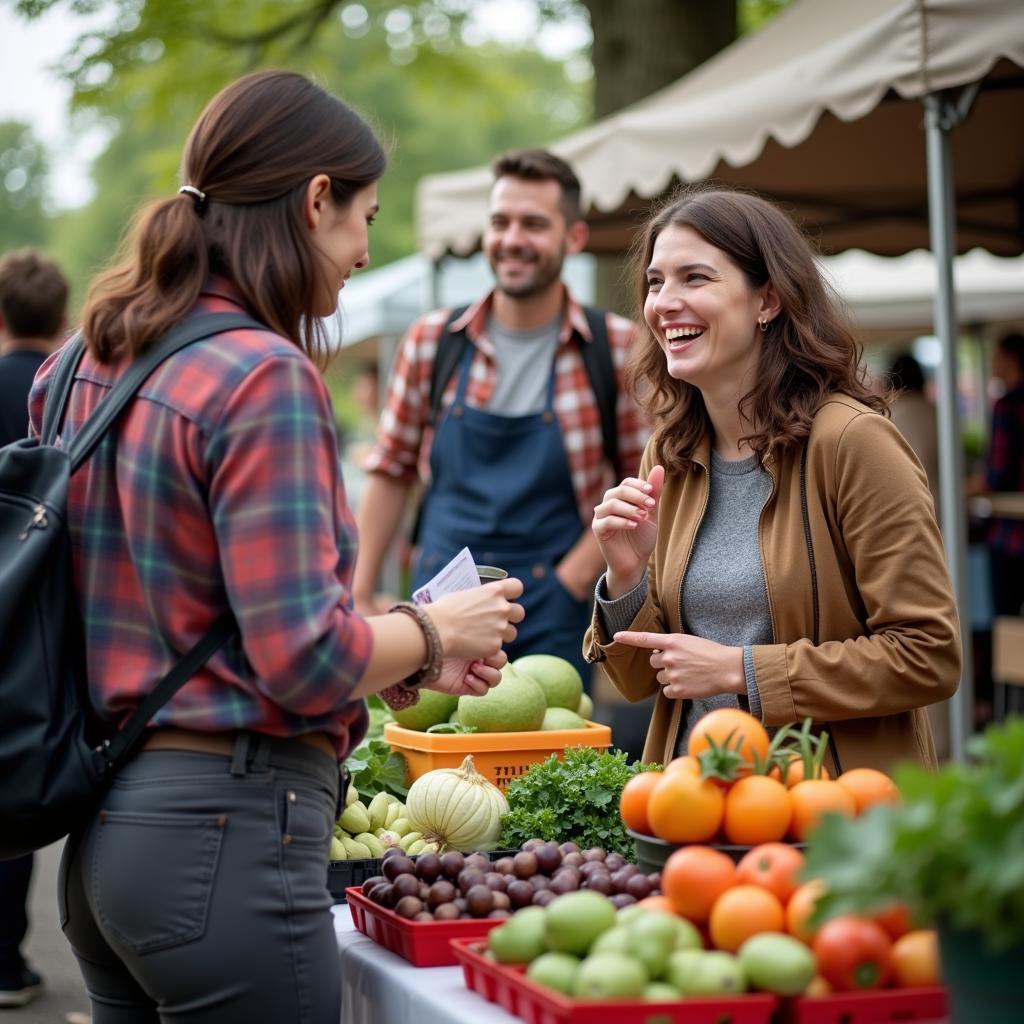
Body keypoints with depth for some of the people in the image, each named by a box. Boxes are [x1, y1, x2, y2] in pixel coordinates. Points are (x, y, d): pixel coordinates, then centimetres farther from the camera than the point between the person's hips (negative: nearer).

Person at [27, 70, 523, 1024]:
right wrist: (434, 632, -1)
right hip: (224, 830, -9)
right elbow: (305, 660, -20)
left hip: (103, 832, 9)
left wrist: (400, 660, 17)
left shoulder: (84, 364, 9)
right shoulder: (264, 375, -17)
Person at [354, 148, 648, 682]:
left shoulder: (616, 348, -3)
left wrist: (576, 574, -9)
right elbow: (392, 472, 9)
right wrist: (359, 598, 4)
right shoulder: (432, 340, 4)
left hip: (553, 616, -2)